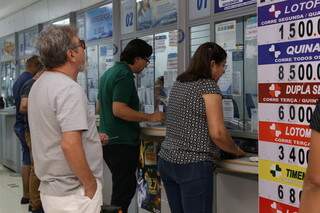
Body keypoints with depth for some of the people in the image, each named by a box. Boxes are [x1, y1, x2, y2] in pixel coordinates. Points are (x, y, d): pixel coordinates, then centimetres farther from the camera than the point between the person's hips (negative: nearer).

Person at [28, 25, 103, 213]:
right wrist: (91, 186, -18)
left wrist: (89, 137, 21)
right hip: (74, 193, -9)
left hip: (49, 188, 9)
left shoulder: (39, 85, 9)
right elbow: (70, 145, -28)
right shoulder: (70, 89, -20)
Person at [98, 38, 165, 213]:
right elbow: (118, 109, -24)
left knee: (123, 187, 18)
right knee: (124, 191, -2)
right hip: (122, 143, -10)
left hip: (107, 139, 10)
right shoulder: (124, 75, -15)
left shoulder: (109, 73, 15)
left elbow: (100, 106, 24)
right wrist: (150, 117, -19)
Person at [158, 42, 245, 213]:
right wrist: (236, 151, 1)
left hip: (166, 161, 8)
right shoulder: (209, 86, -9)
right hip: (193, 166, -8)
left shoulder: (178, 84, 14)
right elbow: (217, 133, -16)